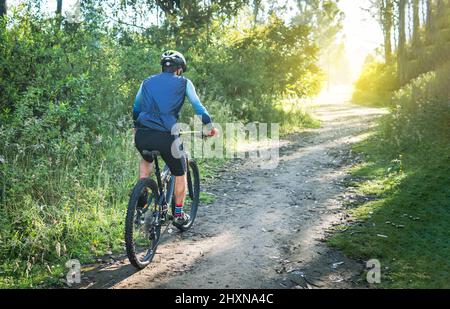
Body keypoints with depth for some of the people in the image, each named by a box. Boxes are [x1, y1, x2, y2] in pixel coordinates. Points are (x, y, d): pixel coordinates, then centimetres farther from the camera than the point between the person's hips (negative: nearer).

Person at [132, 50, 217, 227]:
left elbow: (136, 108, 30)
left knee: (146, 160, 36)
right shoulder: (183, 83, 11)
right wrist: (210, 126, 25)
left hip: (142, 136, 4)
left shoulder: (147, 82, 21)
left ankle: (141, 199, 27)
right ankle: (179, 214, 25)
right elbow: (198, 107, 12)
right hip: (166, 136, -4)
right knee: (180, 173, 19)